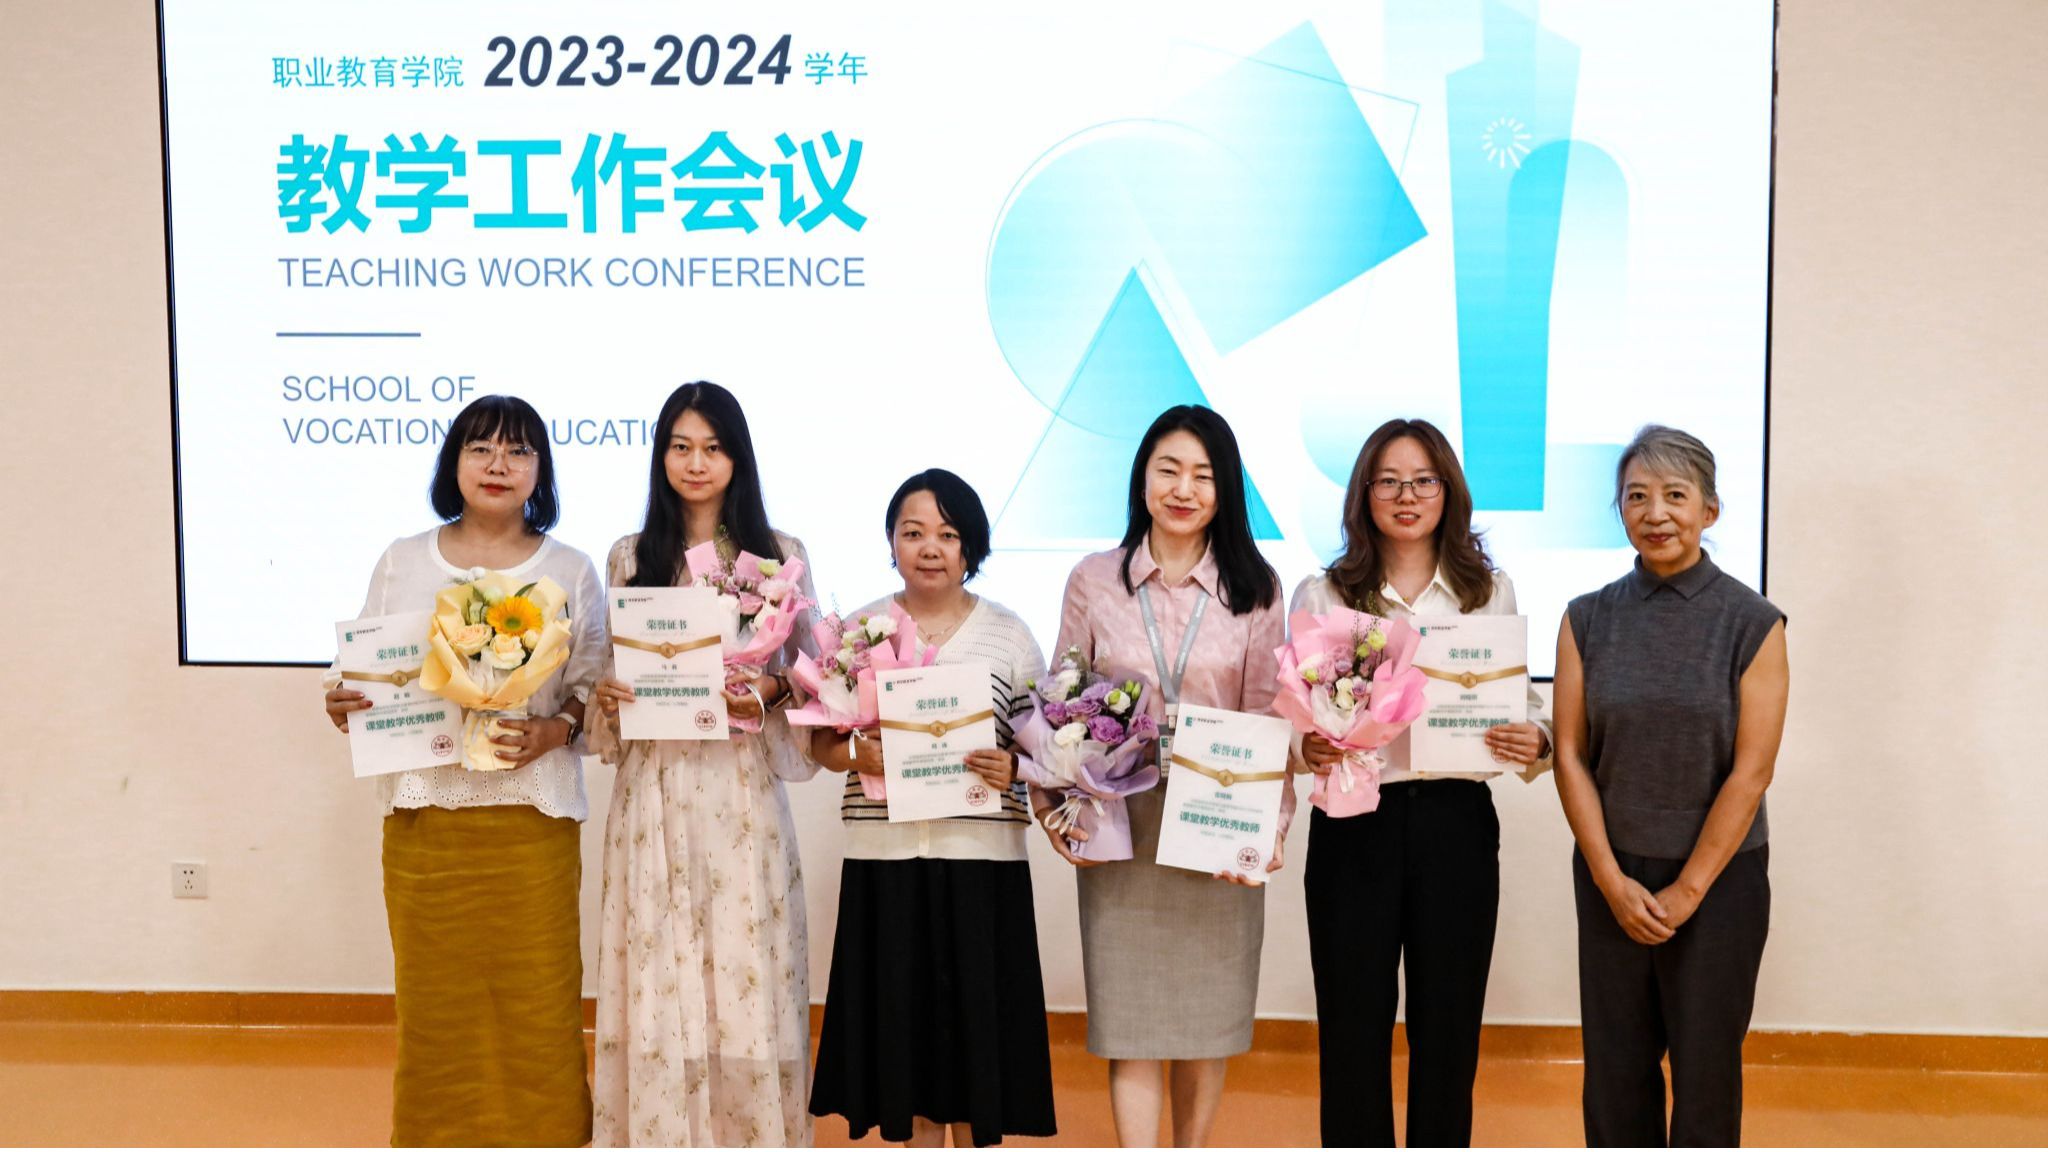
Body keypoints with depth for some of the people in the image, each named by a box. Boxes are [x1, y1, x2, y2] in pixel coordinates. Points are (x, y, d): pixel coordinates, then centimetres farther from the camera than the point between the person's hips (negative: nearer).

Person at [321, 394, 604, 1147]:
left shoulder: (570, 572, 4)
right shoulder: (403, 563, 8)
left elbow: (594, 688, 2)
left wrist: (554, 731, -16)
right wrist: (343, 706, -10)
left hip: (530, 812, -1)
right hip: (425, 810, 1)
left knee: (535, 993, 0)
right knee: (436, 995, 6)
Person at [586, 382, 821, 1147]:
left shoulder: (781, 555, 5)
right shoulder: (629, 557, 9)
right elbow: (612, 669, 12)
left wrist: (771, 689, -15)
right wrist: (606, 693, -9)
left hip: (742, 785, -1)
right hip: (656, 787, 1)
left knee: (744, 966, 0)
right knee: (658, 973, 3)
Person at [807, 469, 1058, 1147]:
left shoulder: (1008, 633, 3)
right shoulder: (858, 629, 6)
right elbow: (821, 740, 8)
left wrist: (1012, 769, -16)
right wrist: (857, 755, -13)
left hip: (981, 858, -1)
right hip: (885, 856, 1)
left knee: (978, 1012, 4)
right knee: (902, 1014, 8)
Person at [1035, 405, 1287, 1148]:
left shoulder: (1254, 587, 3)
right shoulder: (1094, 580, 3)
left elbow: (1270, 718, -1)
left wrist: (1271, 823, -12)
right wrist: (1053, 807, -7)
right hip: (1120, 830, 0)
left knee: (1210, 1011, 9)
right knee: (1129, 1018, 1)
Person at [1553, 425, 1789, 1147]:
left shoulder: (1752, 624, -6)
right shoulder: (1589, 619, 1)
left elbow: (1751, 770, -9)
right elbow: (1570, 754, -1)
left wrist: (1687, 890, -10)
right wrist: (1612, 879, -8)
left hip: (1719, 874, -2)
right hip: (1611, 876, 2)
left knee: (1706, 1062, 8)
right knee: (1615, 1062, 9)